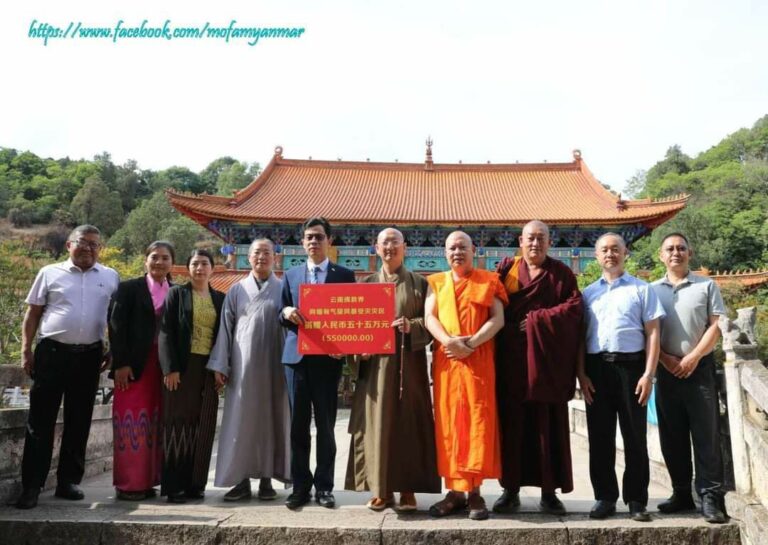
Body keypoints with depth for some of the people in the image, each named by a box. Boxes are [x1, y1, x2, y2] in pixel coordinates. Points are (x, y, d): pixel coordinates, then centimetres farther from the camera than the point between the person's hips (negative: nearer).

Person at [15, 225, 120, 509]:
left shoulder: (111, 277, 8)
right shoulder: (50, 273, 4)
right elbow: (33, 313, 5)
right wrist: (26, 350, -1)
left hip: (89, 356, 2)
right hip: (52, 351, -1)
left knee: (79, 421, 8)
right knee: (41, 420, 1)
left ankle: (69, 481, 19)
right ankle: (31, 485, 7)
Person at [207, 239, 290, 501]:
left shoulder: (284, 289, 6)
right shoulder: (236, 290, 9)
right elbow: (225, 328, 7)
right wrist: (220, 365, 1)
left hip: (274, 365, -1)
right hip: (243, 366, 1)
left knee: (271, 418, 4)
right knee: (241, 420, 1)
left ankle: (266, 479, 12)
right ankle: (242, 480, 8)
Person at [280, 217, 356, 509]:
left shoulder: (344, 275, 5)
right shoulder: (291, 275, 12)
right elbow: (282, 316, 13)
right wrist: (286, 313, -11)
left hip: (328, 358, -2)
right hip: (296, 356, 2)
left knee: (325, 425, 4)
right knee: (298, 424, 6)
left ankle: (324, 486, 15)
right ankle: (300, 485, 16)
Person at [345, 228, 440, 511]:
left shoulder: (419, 283, 7)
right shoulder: (368, 282, 13)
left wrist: (411, 326, -17)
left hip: (408, 363, -1)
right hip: (376, 361, 2)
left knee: (409, 422, 0)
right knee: (377, 423, 1)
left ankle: (407, 489, 8)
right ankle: (381, 489, 10)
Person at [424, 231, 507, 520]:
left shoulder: (488, 281, 8)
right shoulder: (436, 283, 15)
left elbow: (498, 319, -2)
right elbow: (429, 317, 3)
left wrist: (472, 343, -16)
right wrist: (449, 341, -16)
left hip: (478, 361, -2)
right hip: (445, 360, 2)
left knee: (478, 421, -3)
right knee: (448, 423, 2)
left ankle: (475, 492, 3)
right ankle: (454, 490, 10)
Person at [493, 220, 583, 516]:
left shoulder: (561, 273, 7)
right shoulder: (505, 268, 9)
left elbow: (574, 307, -4)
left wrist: (538, 319, -10)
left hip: (547, 361, -1)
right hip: (511, 359, 1)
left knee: (548, 425, 2)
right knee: (511, 424, 3)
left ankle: (549, 492, 11)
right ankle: (511, 489, 12)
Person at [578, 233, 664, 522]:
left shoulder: (641, 289, 6)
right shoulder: (588, 293, 12)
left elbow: (652, 333, 1)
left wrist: (648, 374, -7)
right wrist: (581, 374, 1)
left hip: (631, 365, -2)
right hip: (596, 367, 2)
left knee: (634, 436, 5)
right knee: (600, 437, 7)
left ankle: (636, 500, 16)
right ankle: (605, 497, 18)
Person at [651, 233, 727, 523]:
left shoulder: (707, 285, 5)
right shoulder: (652, 290, 9)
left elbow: (715, 326, -1)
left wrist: (693, 358, -11)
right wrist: (666, 360, -7)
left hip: (700, 367, -2)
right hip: (667, 370, 2)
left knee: (706, 434, -4)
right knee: (672, 436, 6)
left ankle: (710, 497, 1)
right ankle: (682, 493, 17)